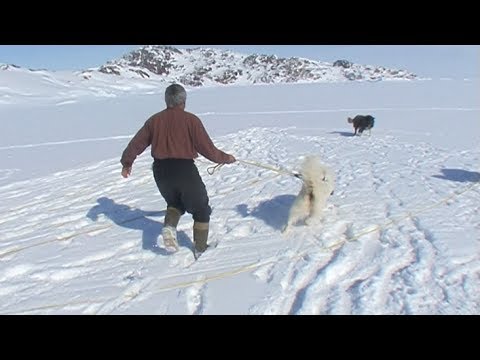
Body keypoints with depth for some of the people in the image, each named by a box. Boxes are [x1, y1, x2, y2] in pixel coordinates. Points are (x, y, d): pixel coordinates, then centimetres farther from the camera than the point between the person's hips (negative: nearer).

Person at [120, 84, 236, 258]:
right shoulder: (190, 120, -7)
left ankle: (169, 226, 2)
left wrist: (127, 162, 25)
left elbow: (136, 143, 10)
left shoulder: (154, 120, 5)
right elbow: (207, 149, -8)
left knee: (175, 203, 30)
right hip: (185, 170, -4)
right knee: (201, 210, 15)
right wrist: (225, 158, 9)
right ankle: (200, 249, 19)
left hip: (160, 171, 5)